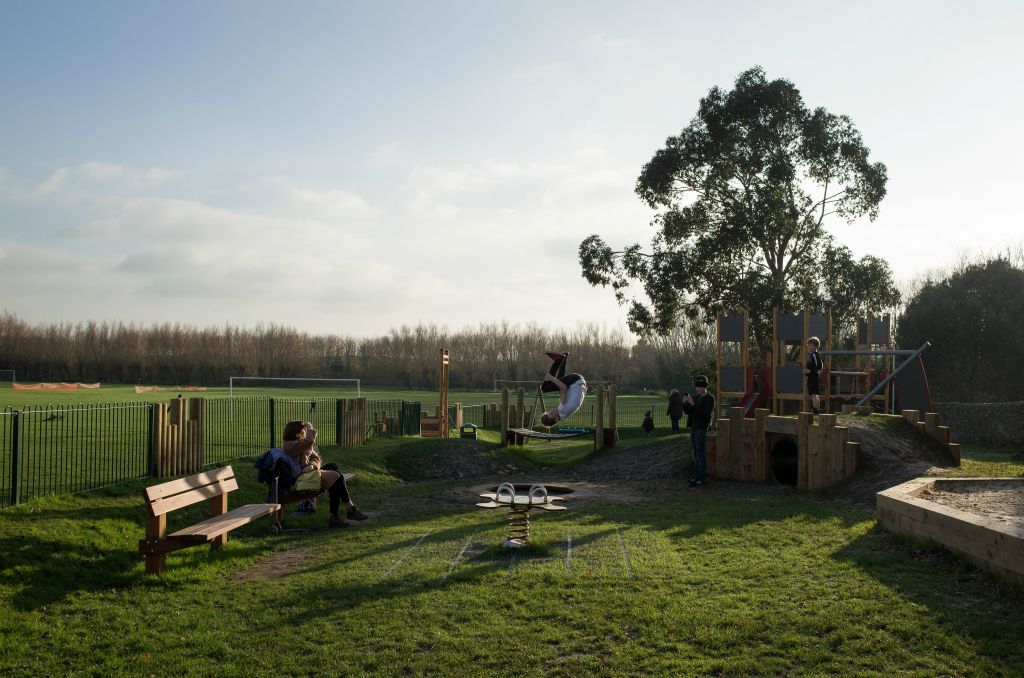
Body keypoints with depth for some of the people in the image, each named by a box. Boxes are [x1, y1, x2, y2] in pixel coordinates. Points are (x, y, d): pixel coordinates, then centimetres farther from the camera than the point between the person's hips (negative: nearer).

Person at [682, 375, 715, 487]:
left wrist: (693, 404, -24)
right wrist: (685, 403, -10)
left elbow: (705, 413, -18)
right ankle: (697, 475, 14)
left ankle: (702, 478, -9)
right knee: (695, 452, 9)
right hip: (693, 427, 7)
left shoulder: (710, 398, -7)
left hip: (702, 428, -7)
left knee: (701, 453, -9)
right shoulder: (696, 397, 14)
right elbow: (687, 411, 10)